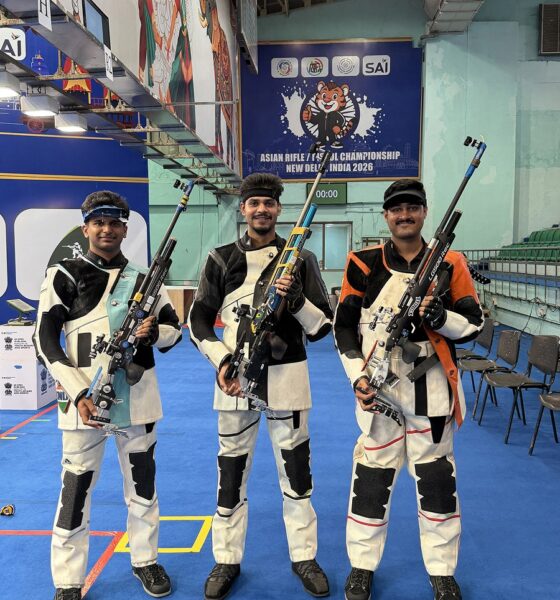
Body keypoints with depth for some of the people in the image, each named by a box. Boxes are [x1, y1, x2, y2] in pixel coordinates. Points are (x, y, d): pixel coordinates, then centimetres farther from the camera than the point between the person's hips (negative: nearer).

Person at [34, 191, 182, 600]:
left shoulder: (144, 280, 7)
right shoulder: (64, 276, -1)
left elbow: (174, 330, 12)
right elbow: (45, 341, -5)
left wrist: (153, 332, -12)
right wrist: (78, 393, -15)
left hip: (136, 399, 3)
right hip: (85, 400, -3)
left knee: (143, 484, 15)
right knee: (76, 490, 5)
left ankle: (145, 561, 36)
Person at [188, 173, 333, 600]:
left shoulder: (300, 259, 2)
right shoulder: (222, 259, 3)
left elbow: (322, 327, 0)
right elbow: (199, 320, 4)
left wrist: (295, 299, -18)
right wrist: (223, 362, -10)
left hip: (287, 377, 0)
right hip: (235, 379, 1)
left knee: (296, 472, 10)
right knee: (231, 474, 11)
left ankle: (304, 558, 30)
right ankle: (227, 561, 30)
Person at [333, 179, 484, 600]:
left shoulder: (450, 264, 1)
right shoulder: (362, 263, 0)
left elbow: (475, 324, 3)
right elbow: (343, 326, 3)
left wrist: (442, 317, -18)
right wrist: (357, 376, -7)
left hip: (431, 389, 1)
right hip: (378, 389, 0)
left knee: (437, 479, 11)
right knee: (370, 479, 8)